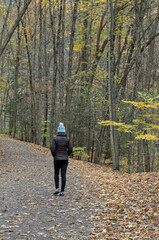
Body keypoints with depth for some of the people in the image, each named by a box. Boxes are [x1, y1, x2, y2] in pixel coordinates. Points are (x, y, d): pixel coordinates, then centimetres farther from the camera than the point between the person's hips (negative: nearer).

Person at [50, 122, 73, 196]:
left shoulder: (55, 139, -8)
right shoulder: (67, 139, -2)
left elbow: (52, 149, -12)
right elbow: (70, 149, -4)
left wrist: (54, 155, 7)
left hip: (57, 159, -1)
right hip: (65, 159, 1)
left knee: (56, 173, 17)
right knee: (63, 175, 4)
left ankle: (57, 188, 4)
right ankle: (62, 191, 0)